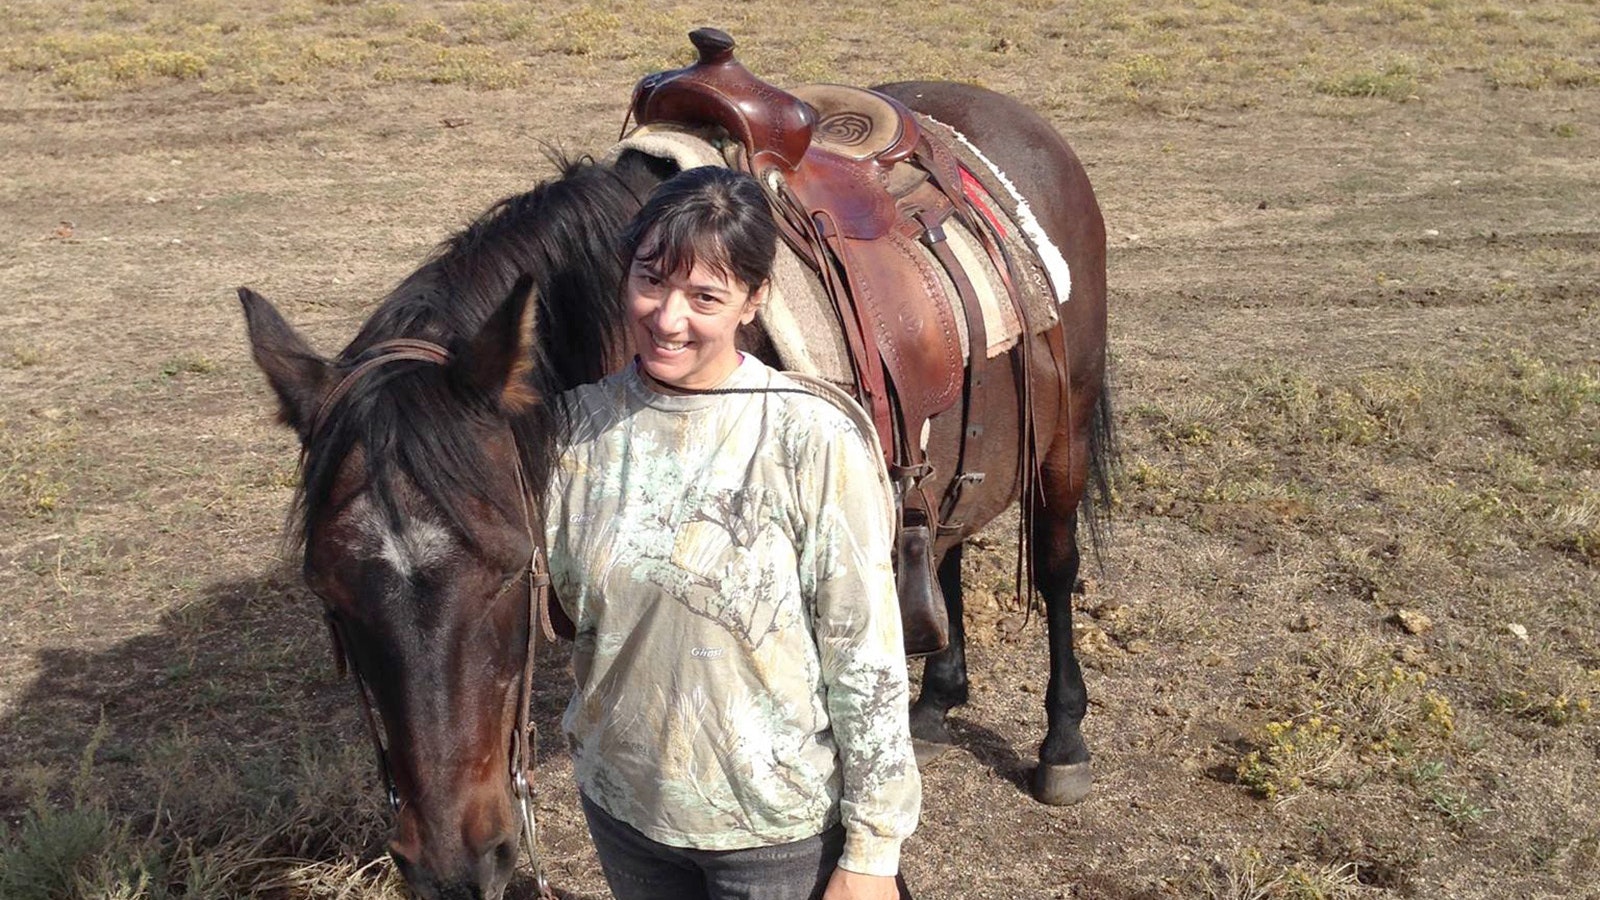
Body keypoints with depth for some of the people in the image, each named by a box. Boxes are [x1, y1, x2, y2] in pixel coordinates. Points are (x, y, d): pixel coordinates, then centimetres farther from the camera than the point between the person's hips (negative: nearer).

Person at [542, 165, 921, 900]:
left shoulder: (816, 438, -20)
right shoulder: (584, 419, -6)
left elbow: (866, 657, -15)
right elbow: (569, 595, 2)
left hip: (778, 830, -4)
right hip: (619, 805, 4)